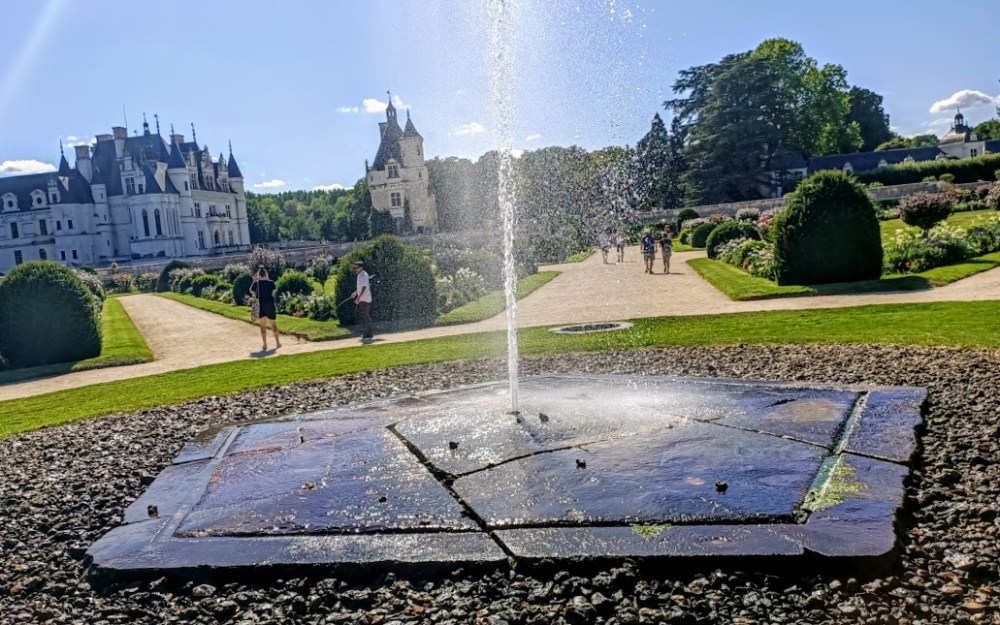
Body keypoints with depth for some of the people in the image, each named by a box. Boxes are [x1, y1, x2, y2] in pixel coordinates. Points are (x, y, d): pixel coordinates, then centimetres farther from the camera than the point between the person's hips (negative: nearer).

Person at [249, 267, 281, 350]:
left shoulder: (256, 283, -5)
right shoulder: (271, 282, -2)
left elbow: (251, 291, 13)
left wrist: (254, 280, 18)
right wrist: (268, 279, 17)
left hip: (261, 306, -1)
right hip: (270, 305, 1)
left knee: (263, 326, 4)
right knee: (273, 324, 14)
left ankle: (265, 344, 1)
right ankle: (277, 342, 17)